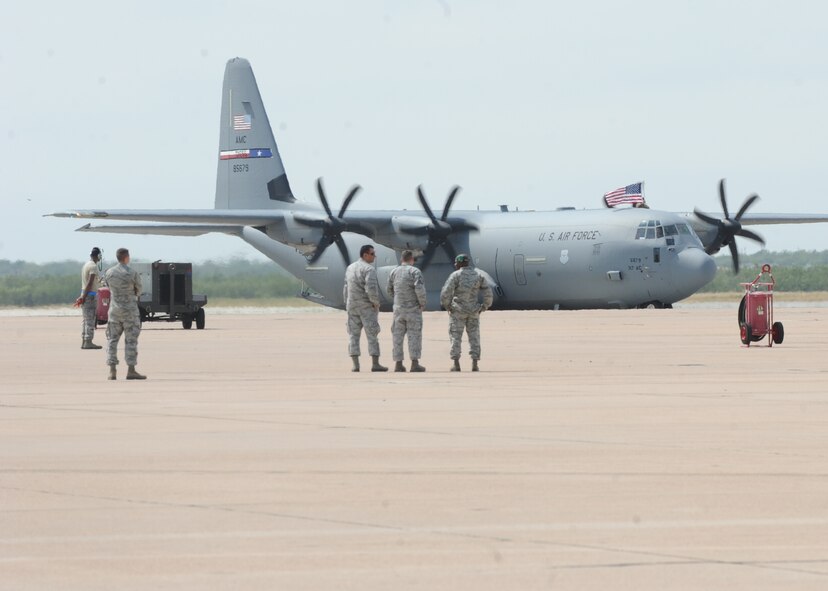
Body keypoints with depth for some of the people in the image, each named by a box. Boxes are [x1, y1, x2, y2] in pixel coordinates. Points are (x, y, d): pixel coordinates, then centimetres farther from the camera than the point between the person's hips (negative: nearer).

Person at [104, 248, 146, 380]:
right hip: (130, 311, -4)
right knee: (131, 341, 1)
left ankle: (112, 371, 1)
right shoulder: (133, 274, -13)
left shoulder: (109, 273, -1)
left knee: (112, 340, 7)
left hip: (114, 310, 4)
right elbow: (138, 291, 2)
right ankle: (131, 371, 0)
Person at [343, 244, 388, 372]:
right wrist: (376, 302, -10)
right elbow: (371, 289, -24)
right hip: (367, 307, -6)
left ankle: (355, 364, 2)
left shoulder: (350, 268, 11)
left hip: (352, 306, 6)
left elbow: (346, 288, 14)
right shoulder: (369, 269, -13)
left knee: (353, 335, 7)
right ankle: (375, 364, -4)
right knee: (372, 335, -2)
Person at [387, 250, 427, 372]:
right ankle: (415, 363, -8)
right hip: (413, 309, -4)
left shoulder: (394, 272, 6)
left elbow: (390, 291, 13)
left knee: (398, 336, 8)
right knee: (414, 336, -2)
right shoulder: (415, 271, -9)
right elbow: (419, 288, -22)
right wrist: (423, 303, -8)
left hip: (398, 308, 4)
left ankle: (398, 363, 7)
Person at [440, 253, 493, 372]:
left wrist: (447, 306, -2)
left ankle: (456, 364, 1)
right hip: (473, 311, 3)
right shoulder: (478, 275, 3)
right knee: (474, 337, 9)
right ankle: (474, 364, 2)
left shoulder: (455, 275, -9)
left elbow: (445, 293, -17)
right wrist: (485, 307, 9)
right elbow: (488, 293, -1)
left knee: (456, 336, 5)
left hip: (458, 310, -3)